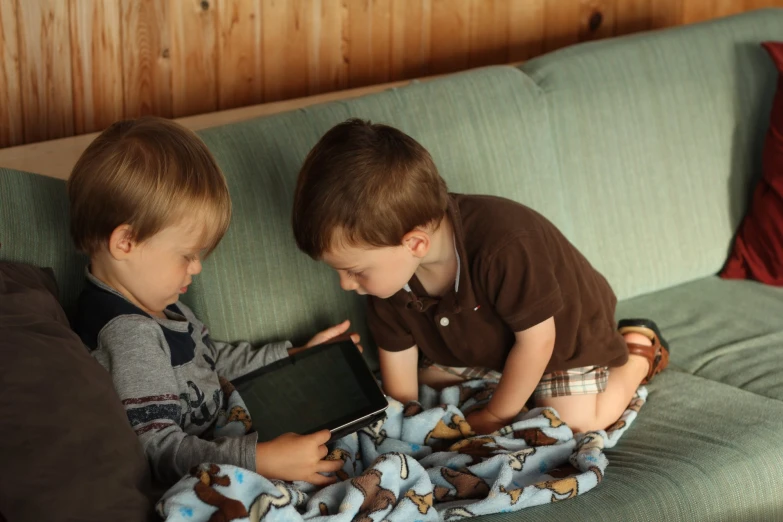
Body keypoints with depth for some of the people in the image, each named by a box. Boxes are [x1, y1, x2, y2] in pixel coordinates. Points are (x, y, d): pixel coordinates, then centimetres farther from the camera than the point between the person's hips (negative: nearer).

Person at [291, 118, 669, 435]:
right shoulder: (387, 268, -25)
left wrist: (495, 417, -22)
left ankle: (638, 349, 9)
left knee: (574, 420, -18)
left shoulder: (505, 247, -46)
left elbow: (537, 338, -32)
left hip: (564, 325, -6)